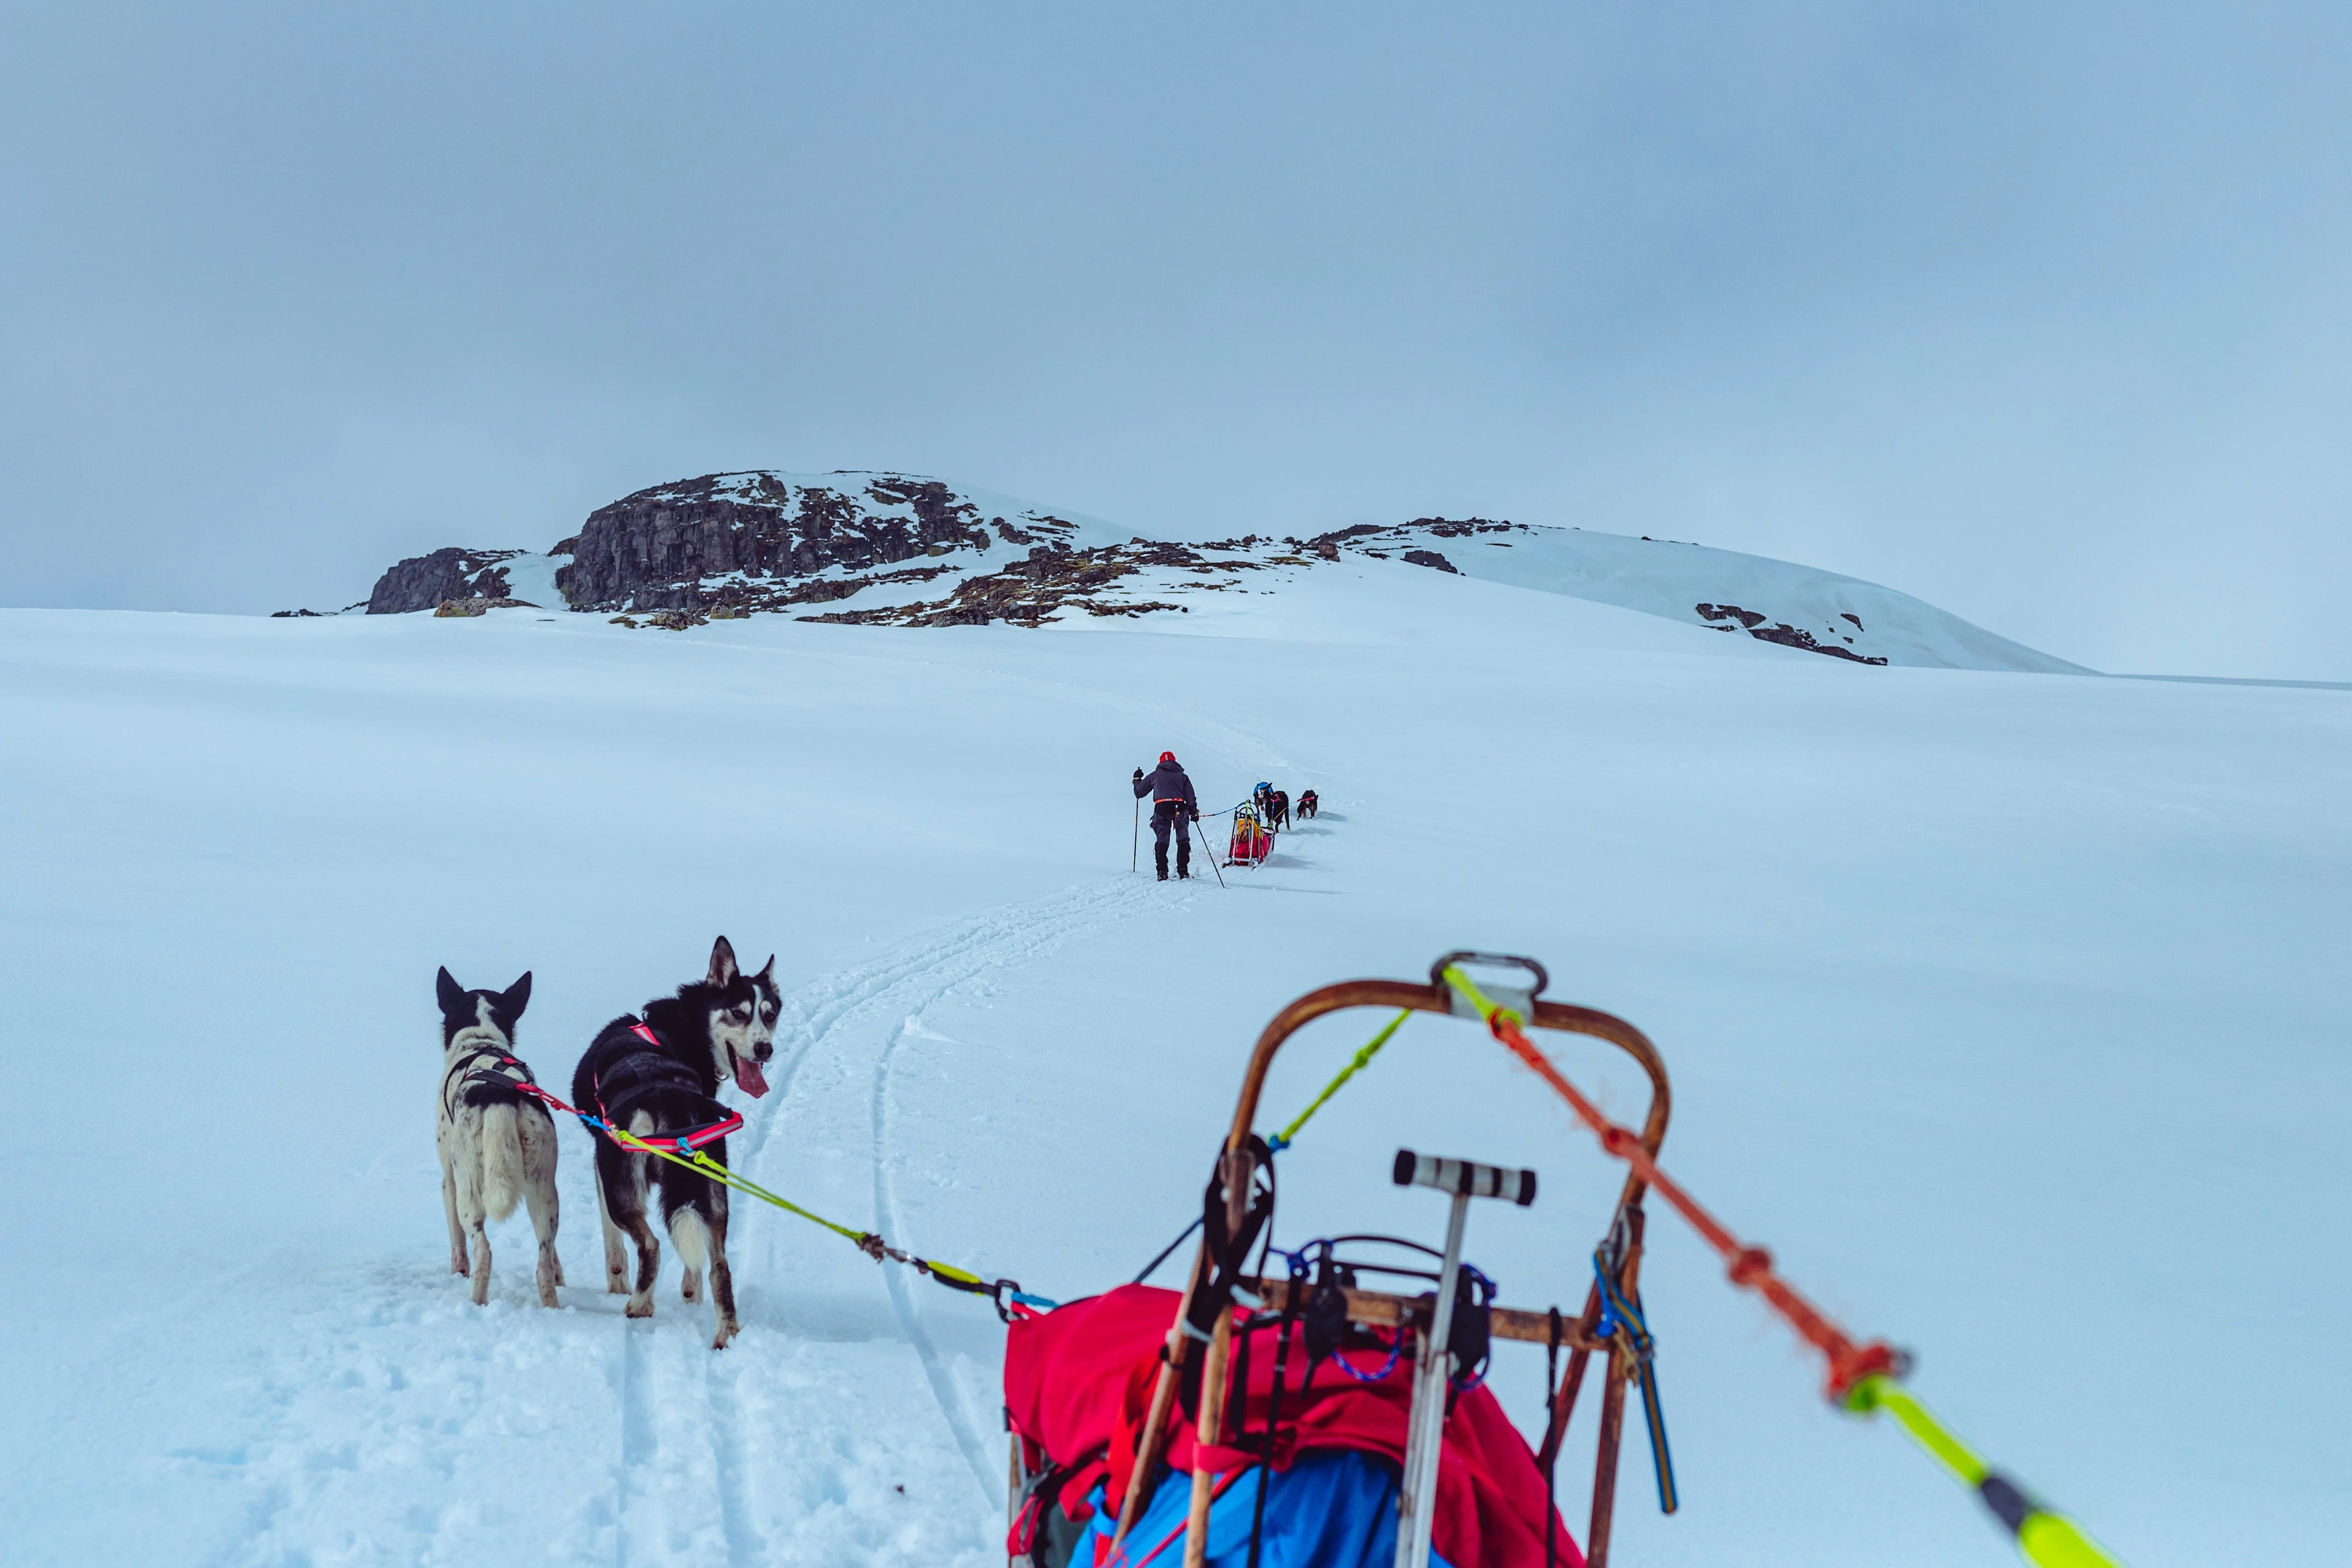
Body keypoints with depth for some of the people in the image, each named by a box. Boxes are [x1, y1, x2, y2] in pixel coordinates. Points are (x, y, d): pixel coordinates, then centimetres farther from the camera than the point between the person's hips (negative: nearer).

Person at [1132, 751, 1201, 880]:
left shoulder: (1154, 776, 17)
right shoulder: (1182, 776, 19)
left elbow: (1139, 792, 23)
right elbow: (1190, 797, 12)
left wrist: (1137, 780, 41)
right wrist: (1194, 813, 21)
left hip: (1161, 808, 0)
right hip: (1179, 808, 0)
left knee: (1161, 841, 5)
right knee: (1183, 840, 10)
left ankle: (1162, 872, -8)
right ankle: (1183, 872, 3)